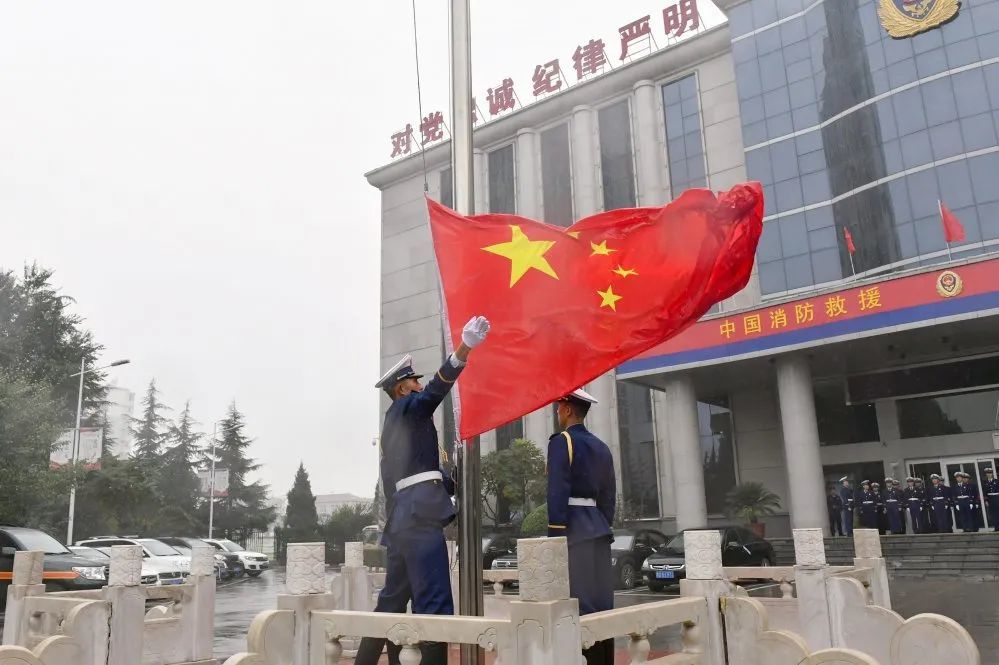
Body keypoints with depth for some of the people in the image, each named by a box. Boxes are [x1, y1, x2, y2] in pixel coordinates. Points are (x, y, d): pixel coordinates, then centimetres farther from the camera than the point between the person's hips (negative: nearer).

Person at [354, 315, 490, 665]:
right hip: (419, 513, -10)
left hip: (401, 516, 10)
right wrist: (463, 350, -33)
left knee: (393, 600, 18)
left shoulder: (393, 421, 28)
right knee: (435, 605, -14)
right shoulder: (407, 406, 3)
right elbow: (436, 389, -18)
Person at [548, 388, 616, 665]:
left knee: (581, 604, -7)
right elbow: (609, 496, 17)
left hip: (574, 530, -8)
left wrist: (554, 538, -13)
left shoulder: (561, 442, -7)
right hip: (598, 528, 8)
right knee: (601, 602, 9)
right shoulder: (601, 447, 15)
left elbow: (558, 493, -14)